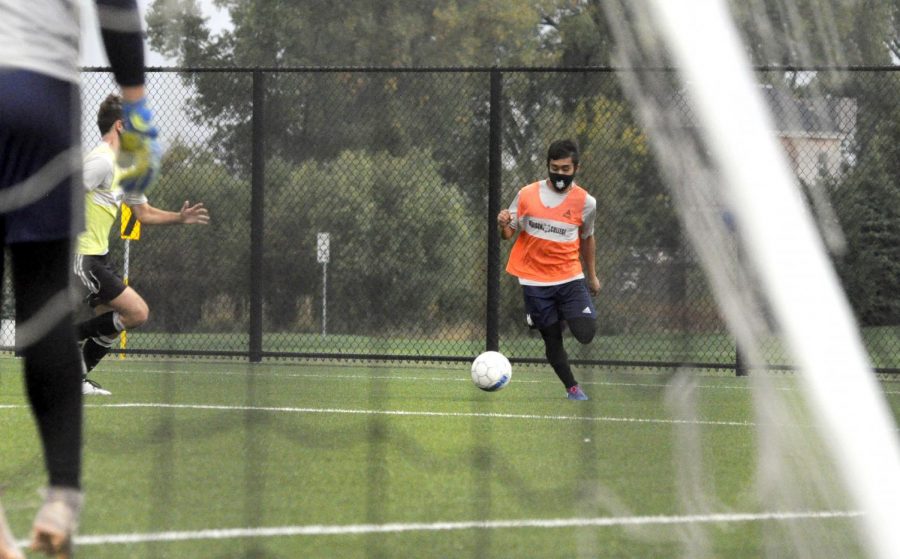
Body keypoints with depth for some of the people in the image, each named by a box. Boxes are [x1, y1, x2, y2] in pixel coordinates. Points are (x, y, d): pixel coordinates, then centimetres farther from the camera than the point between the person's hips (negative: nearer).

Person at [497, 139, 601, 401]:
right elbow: (509, 234, 5)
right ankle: (571, 387, 21)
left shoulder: (586, 202, -2)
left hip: (570, 277, 0)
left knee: (585, 335, -14)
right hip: (535, 280, 0)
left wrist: (592, 275, 22)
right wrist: (503, 225, -18)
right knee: (552, 339, 2)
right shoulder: (527, 194, -3)